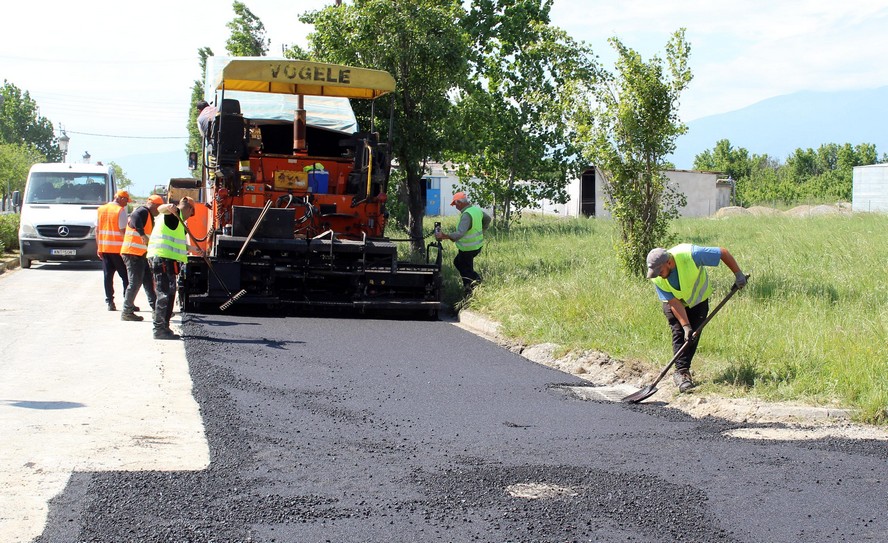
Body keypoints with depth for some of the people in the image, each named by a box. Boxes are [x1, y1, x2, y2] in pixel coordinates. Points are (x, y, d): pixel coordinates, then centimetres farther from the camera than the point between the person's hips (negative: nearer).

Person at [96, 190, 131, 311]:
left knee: (108, 276, 8)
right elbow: (122, 231, -14)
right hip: (118, 248, -5)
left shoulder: (101, 209, 10)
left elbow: (97, 229, 12)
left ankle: (110, 302, 5)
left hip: (104, 247, 5)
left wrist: (98, 247, 15)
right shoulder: (121, 211, -9)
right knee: (125, 276, 2)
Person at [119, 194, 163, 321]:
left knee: (149, 282, 12)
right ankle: (127, 313, -3)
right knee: (135, 283, -8)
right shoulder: (143, 211, -11)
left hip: (141, 254, 11)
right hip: (133, 253, -11)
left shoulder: (149, 216, 21)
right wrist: (142, 234, -39)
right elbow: (134, 219, -33)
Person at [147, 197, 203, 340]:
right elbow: (161, 209, -26)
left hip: (166, 259, 11)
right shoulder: (175, 213, -2)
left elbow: (176, 242, 43)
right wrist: (169, 207, -48)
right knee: (165, 293, -11)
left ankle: (162, 328, 22)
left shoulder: (176, 218, 29)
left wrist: (193, 249, 54)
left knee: (167, 294, 15)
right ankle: (160, 329, -13)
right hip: (163, 258, -11)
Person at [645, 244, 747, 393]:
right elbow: (674, 303, -25)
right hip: (675, 302, 1)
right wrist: (685, 326, -31)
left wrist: (738, 274, -24)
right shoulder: (657, 279, -29)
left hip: (698, 299, -1)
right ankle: (682, 371, -16)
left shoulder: (690, 255, -38)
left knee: (693, 335, -7)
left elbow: (723, 252, -28)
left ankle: (682, 371, -2)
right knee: (679, 333, -16)